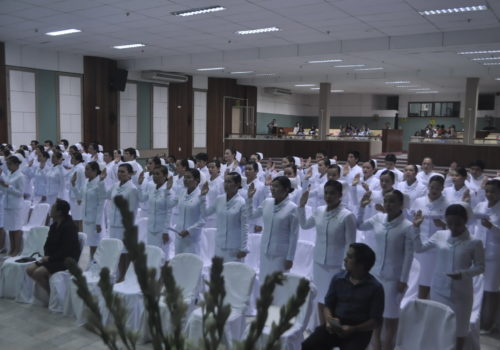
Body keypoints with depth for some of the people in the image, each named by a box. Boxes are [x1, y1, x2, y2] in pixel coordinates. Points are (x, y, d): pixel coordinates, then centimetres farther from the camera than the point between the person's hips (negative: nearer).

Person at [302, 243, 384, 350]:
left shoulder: (375, 287, -8)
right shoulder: (338, 279, 3)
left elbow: (375, 320, -7)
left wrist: (353, 329, -20)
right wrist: (329, 320, -11)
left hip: (359, 331, -3)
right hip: (335, 325, 3)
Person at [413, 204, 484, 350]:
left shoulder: (475, 243, -12)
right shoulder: (439, 235, -4)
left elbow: (480, 267, -6)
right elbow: (419, 248, 6)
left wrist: (464, 273, -24)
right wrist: (416, 228, -5)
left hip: (461, 293, -2)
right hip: (439, 290, 2)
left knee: (459, 330, 12)